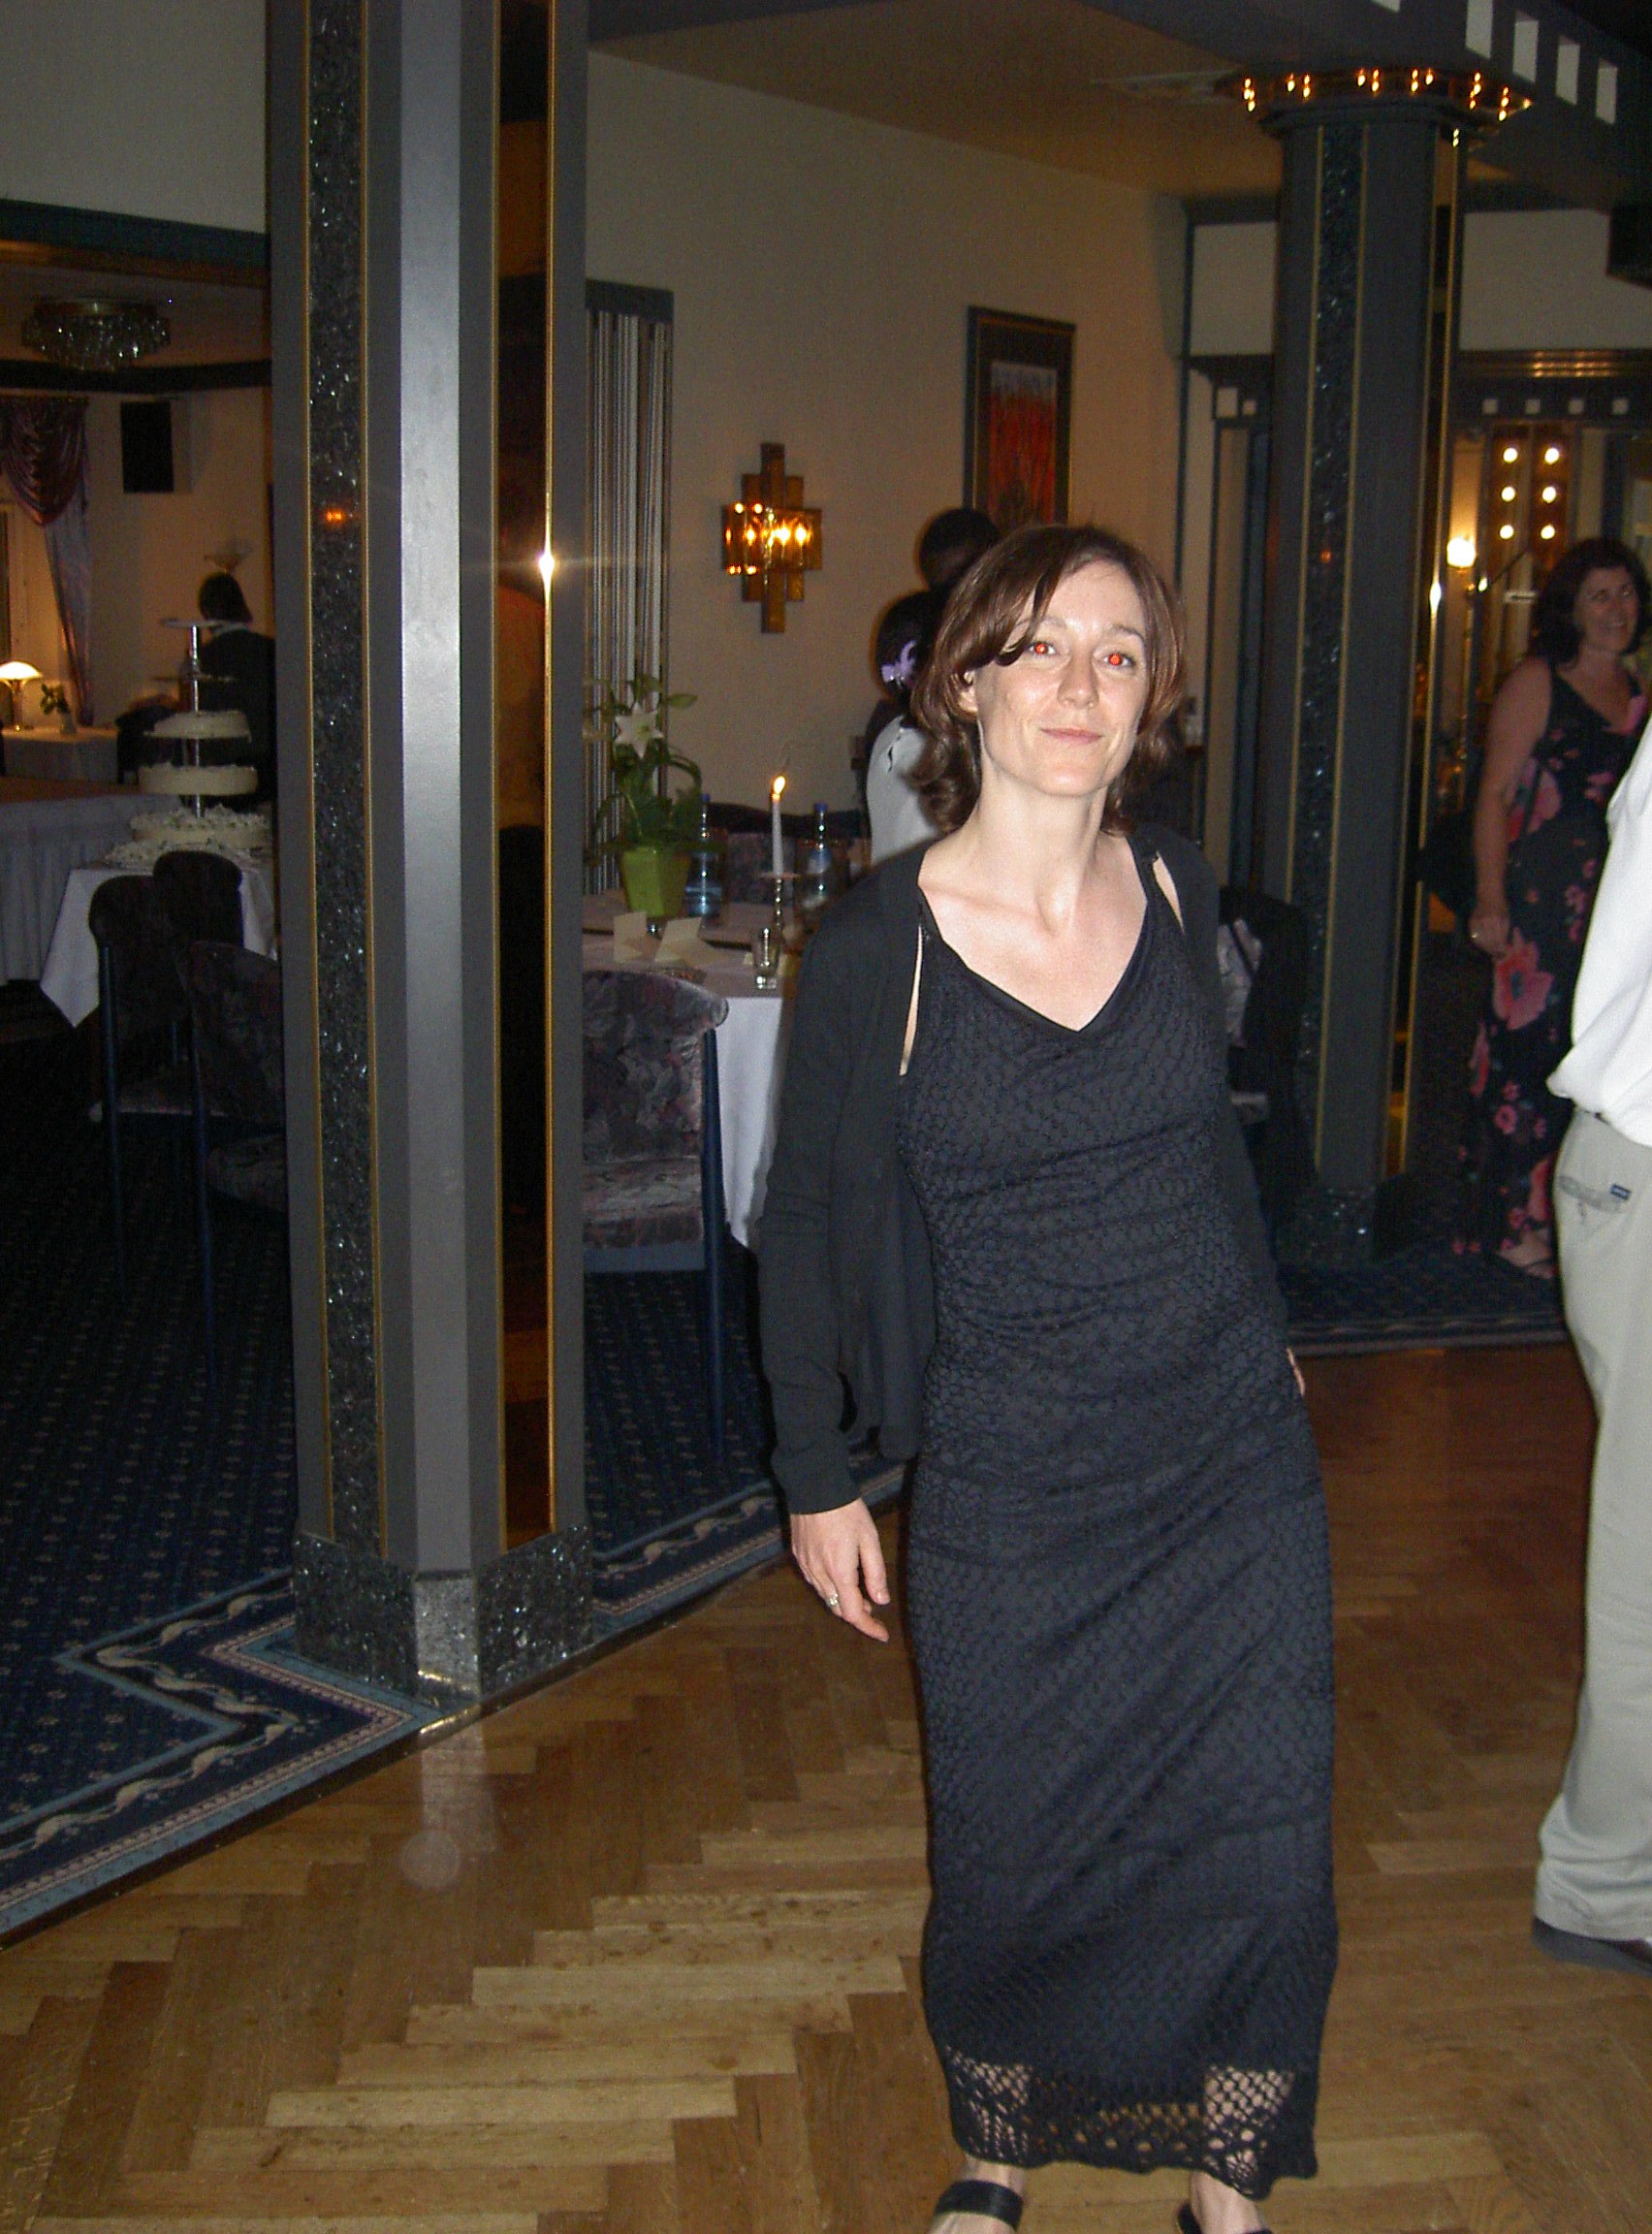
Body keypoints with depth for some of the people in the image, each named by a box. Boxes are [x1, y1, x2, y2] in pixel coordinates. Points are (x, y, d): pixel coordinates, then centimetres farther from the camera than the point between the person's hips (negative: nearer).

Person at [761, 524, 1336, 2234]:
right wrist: (816, 1479, -1)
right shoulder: (874, 949, -13)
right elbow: (805, 1223, -4)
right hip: (1008, 1498, -3)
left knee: (1263, 1863, 7)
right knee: (1014, 1868, 11)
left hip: (1234, 1464, 3)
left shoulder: (1177, 890, -1)